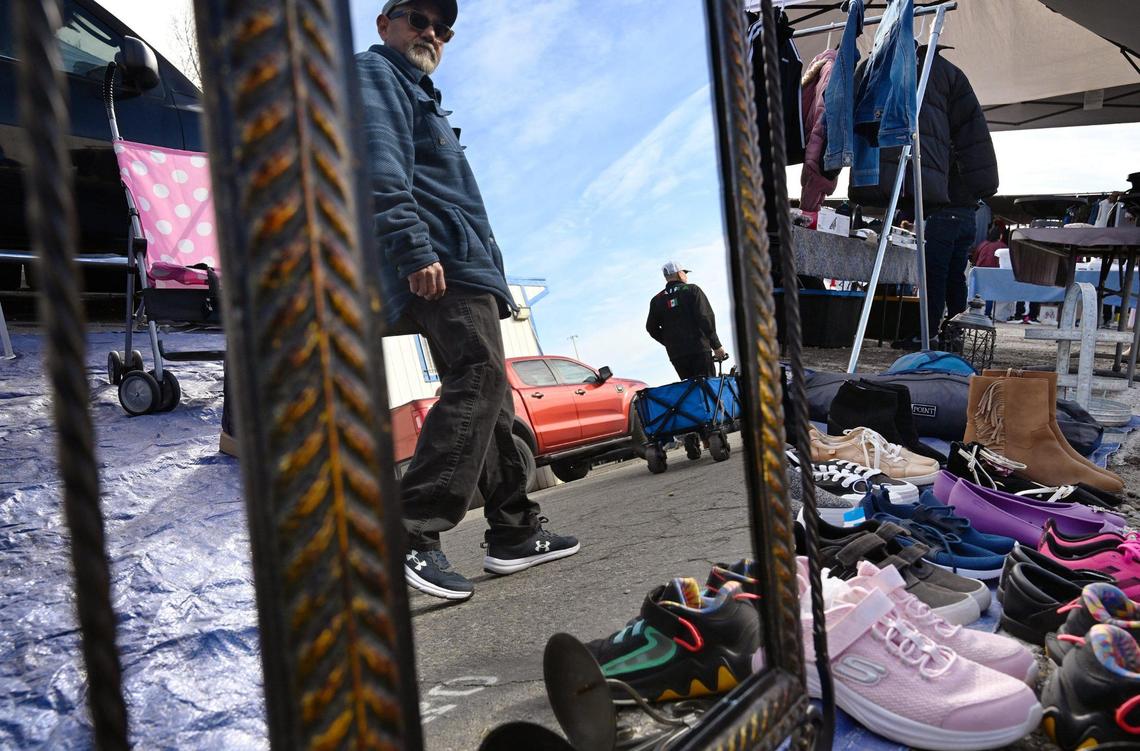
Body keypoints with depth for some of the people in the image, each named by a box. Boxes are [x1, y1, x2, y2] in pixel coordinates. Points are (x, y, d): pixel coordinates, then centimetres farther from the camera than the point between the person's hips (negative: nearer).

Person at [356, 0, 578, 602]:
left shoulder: (415, 92, 35)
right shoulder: (375, 73, 4)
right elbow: (380, 169, -16)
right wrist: (414, 248, -28)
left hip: (461, 265, 10)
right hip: (439, 262, -10)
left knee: (488, 393, 8)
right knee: (478, 379, -21)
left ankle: (514, 532, 13)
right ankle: (413, 533, -25)